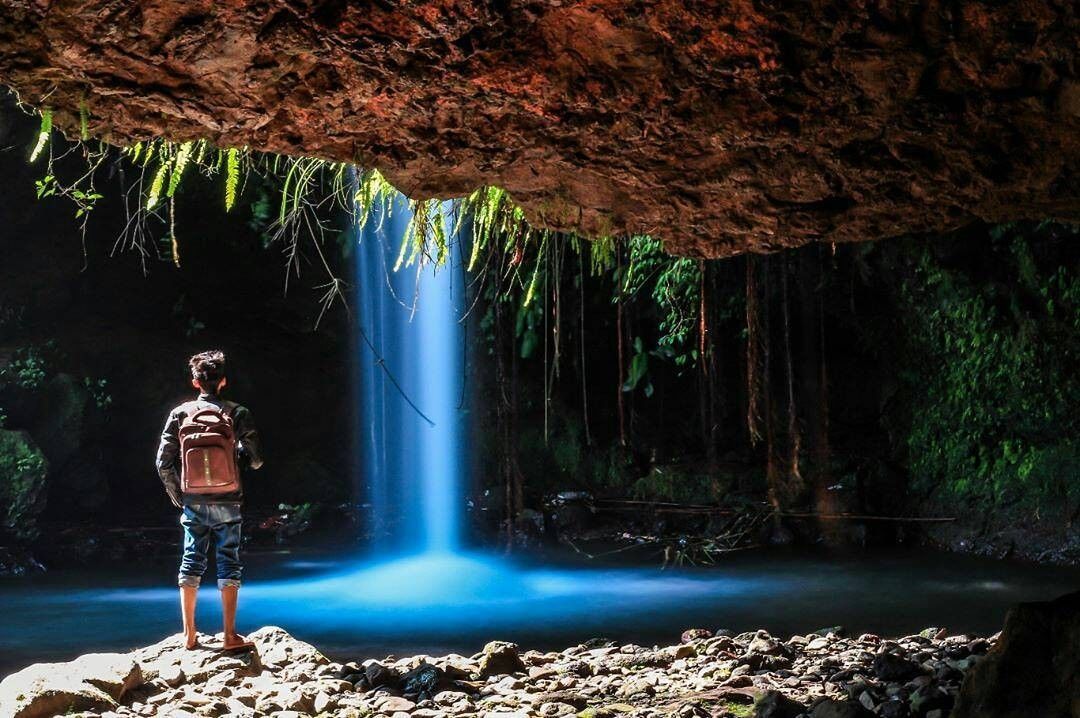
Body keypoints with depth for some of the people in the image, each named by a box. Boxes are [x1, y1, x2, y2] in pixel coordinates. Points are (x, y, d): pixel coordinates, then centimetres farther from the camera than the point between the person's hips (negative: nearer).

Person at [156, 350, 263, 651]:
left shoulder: (180, 414, -1)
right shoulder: (237, 414, -7)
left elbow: (164, 463, -1)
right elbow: (256, 460, -5)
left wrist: (178, 498, 12)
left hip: (193, 503, 2)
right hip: (227, 502, -2)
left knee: (191, 563, 10)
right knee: (228, 564, 4)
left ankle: (189, 635, 13)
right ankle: (230, 635, 5)